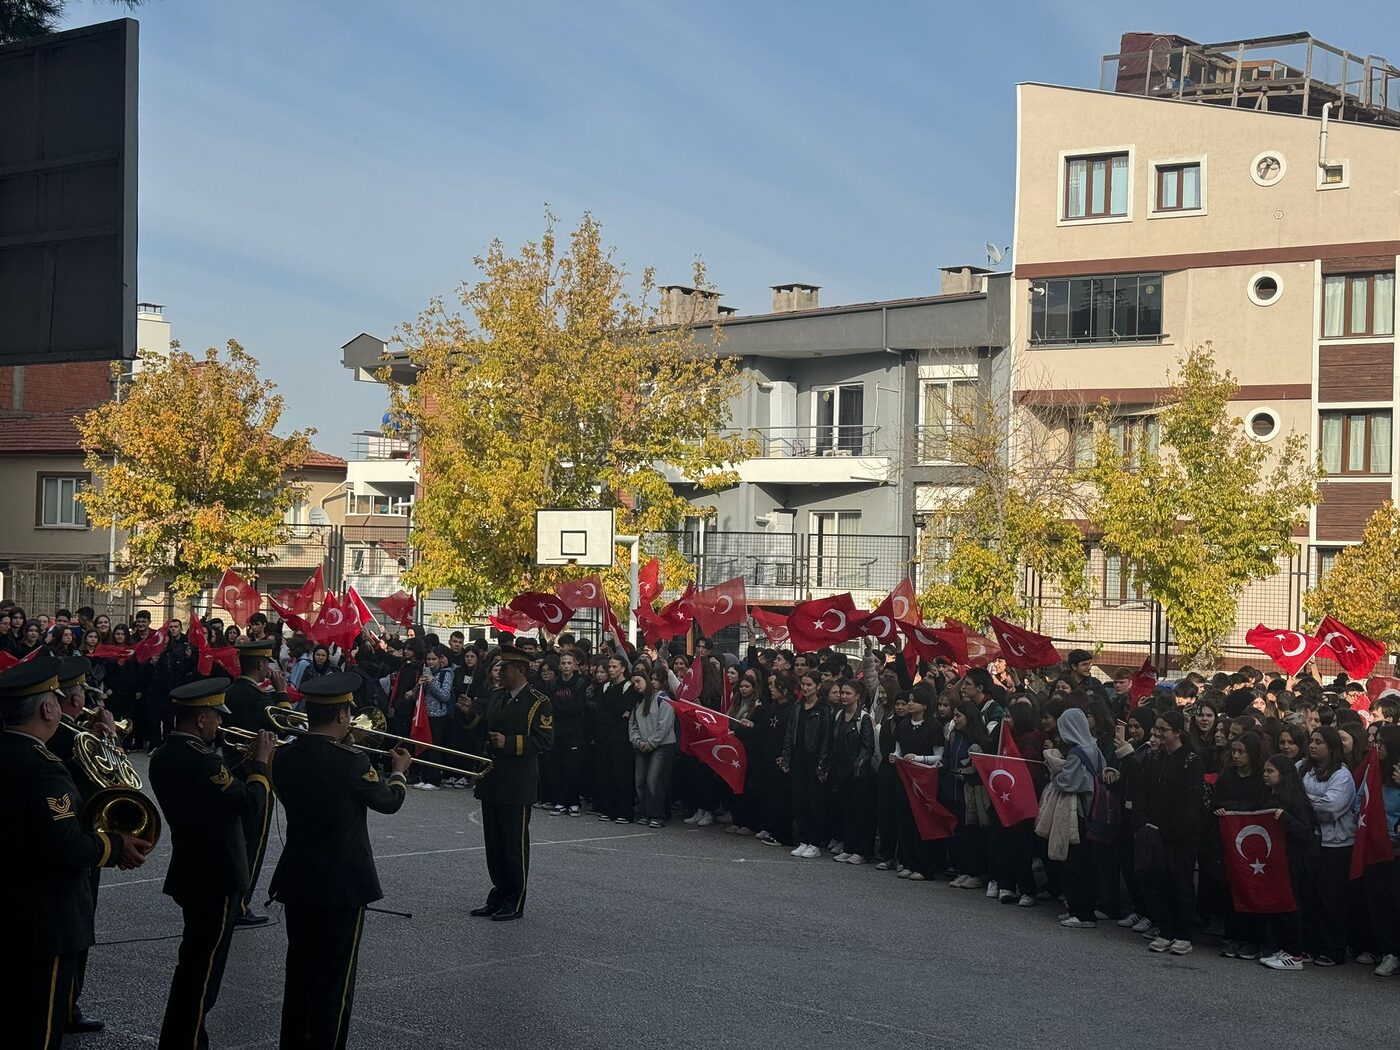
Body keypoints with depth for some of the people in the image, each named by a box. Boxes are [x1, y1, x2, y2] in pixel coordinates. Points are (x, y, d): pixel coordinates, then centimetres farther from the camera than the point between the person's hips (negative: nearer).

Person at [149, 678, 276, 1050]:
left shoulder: (163, 756, 6)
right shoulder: (201, 760, -24)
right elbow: (249, 801, -23)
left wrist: (246, 764, 8)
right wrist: (260, 762, -10)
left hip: (190, 873, 10)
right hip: (216, 878, -10)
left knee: (193, 962, 21)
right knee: (203, 968, -1)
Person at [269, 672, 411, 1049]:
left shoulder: (283, 757, -3)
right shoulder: (351, 763, -20)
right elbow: (390, 802, -4)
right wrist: (399, 771, 15)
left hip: (296, 880, 6)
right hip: (342, 884, -6)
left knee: (299, 972, 18)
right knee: (335, 978, 4)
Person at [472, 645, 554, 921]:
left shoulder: (538, 703, -9)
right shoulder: (496, 697, 13)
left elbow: (544, 741, -15)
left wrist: (509, 742, -21)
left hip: (517, 786, -7)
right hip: (492, 781, 7)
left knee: (515, 844, 0)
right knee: (494, 842, 12)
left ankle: (515, 903, 9)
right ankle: (499, 896, 22)